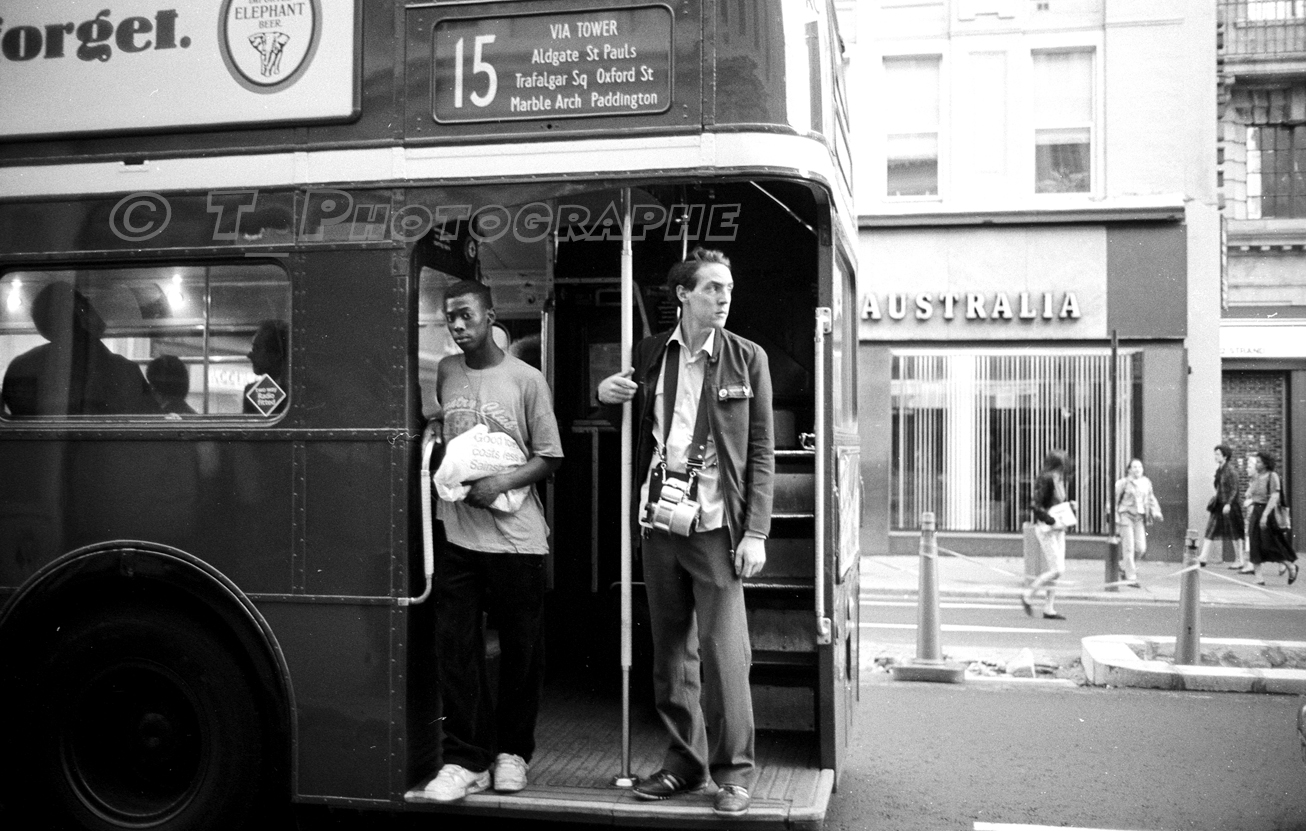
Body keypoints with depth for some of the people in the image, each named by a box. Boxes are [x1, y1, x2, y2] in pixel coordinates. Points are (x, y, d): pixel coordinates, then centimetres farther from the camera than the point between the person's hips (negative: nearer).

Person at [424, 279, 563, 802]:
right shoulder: (445, 373, 8)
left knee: (521, 650, 7)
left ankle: (513, 751, 23)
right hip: (458, 535, 3)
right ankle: (467, 759, 9)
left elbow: (549, 458, -2)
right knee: (456, 646, 0)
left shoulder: (525, 380, -3)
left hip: (516, 538, -3)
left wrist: (502, 482, -17)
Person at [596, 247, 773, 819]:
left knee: (723, 653, -3)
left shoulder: (747, 359, 1)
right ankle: (684, 762, 25)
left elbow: (761, 451, -1)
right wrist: (606, 395, -2)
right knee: (671, 653, 11)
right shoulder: (648, 355, 8)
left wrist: (755, 533, -8)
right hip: (658, 522, 3)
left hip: (716, 528, -3)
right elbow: (635, 429, 19)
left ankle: (733, 771, 12)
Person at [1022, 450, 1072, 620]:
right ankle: (1028, 595, 5)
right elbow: (1034, 505, -22)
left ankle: (1049, 609, 12)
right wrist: (1052, 521, -22)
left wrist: (1069, 506, 6)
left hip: (1057, 528, 9)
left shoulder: (1059, 480, 12)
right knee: (1056, 569, -10)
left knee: (1057, 569, 7)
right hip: (1046, 528, -9)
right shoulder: (1046, 480, -16)